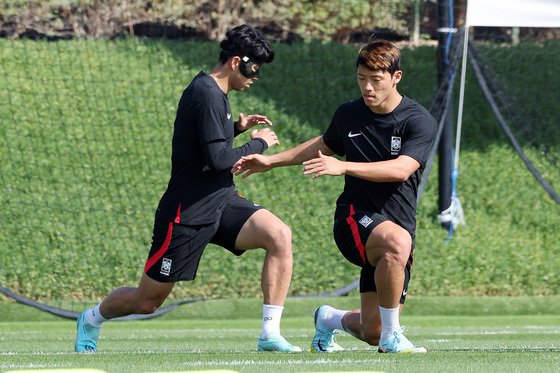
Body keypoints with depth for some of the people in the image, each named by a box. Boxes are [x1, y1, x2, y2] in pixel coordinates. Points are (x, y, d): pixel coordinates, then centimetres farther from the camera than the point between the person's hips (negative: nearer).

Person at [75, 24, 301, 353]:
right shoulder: (208, 95, -19)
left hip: (221, 203, 9)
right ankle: (91, 320, 36)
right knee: (147, 301, 4)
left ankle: (271, 334, -16)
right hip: (189, 213, -9)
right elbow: (217, 159, -25)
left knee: (280, 235, -18)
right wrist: (259, 143, -12)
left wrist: (236, 127, 11)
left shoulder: (212, 92, 11)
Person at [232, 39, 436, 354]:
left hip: (399, 221, 1)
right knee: (397, 241, -38)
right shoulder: (348, 115, 4)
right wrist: (271, 160, 26)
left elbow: (401, 169, -24)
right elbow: (325, 145, 27)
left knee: (373, 333, 0)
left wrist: (343, 167, -32)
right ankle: (392, 336, -25)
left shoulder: (420, 121, -8)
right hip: (355, 218, 0)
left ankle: (330, 319, 36)